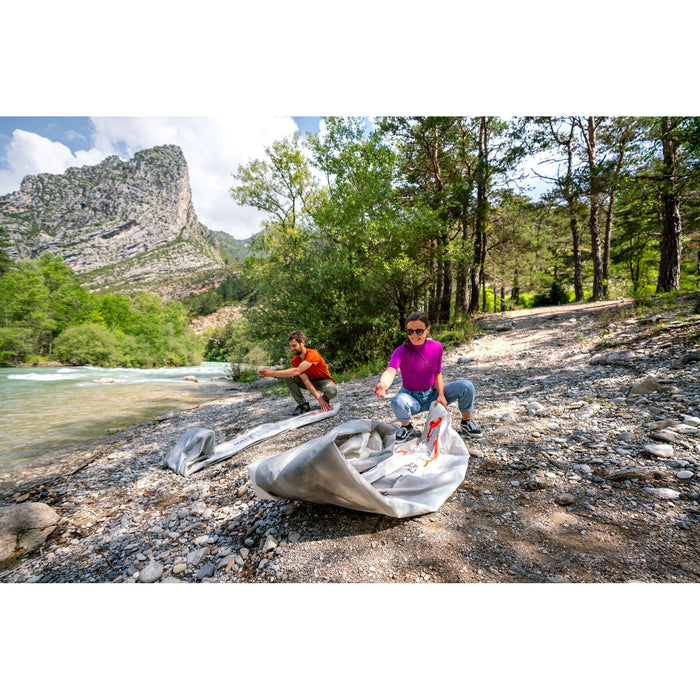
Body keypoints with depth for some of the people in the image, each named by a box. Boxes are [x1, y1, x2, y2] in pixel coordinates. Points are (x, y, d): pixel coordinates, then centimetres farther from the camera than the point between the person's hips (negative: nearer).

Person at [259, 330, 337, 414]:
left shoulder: (313, 354, -30)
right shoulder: (294, 361, -13)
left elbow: (297, 371, -44)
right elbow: (305, 381, -20)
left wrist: (272, 373, -47)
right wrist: (318, 398, -30)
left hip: (324, 381, -5)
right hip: (310, 381, 5)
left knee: (332, 392, -40)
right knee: (287, 377, -18)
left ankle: (325, 400, -1)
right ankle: (303, 404, -9)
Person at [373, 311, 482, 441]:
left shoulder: (436, 347, -7)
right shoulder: (401, 351, -21)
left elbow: (437, 373, 3)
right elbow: (391, 370, -41)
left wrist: (441, 394, -13)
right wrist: (383, 385, -63)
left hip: (432, 394, 4)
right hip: (412, 398, -3)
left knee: (466, 386, -16)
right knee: (398, 402, -38)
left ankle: (466, 423, 11)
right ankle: (407, 427, -2)